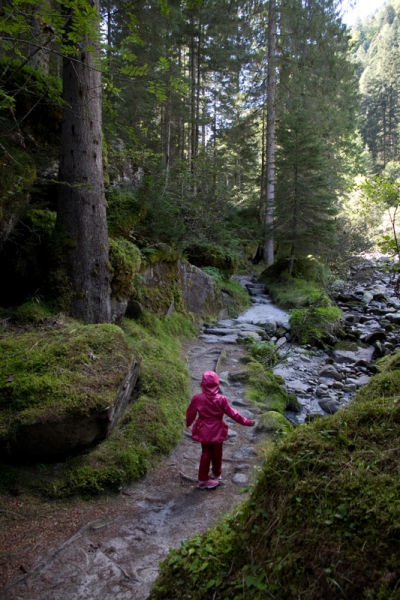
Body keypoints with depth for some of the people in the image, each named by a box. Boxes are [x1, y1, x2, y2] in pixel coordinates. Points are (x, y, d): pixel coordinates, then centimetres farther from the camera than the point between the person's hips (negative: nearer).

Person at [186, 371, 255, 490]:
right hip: (216, 431, -2)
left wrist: (188, 423, 20)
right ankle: (216, 473, 40)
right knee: (217, 453, 19)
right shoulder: (221, 400, -20)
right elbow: (232, 413, -11)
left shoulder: (197, 398, -15)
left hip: (203, 431, 2)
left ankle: (203, 479, 20)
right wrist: (246, 422, 2)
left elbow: (190, 413, -1)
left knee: (206, 453, 16)